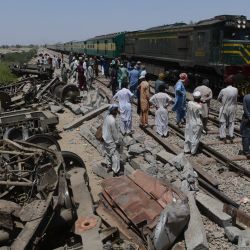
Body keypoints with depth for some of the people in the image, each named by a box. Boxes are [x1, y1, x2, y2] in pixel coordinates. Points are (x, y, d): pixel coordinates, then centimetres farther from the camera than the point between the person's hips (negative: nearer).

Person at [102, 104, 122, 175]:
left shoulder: (107, 117, -2)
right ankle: (116, 170, 12)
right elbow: (114, 133, -23)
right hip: (111, 141, -9)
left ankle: (109, 167, 38)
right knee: (115, 155, 3)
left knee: (108, 154, 22)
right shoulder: (112, 120, -30)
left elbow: (104, 128, 9)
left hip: (106, 139, 9)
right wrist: (117, 142, -13)